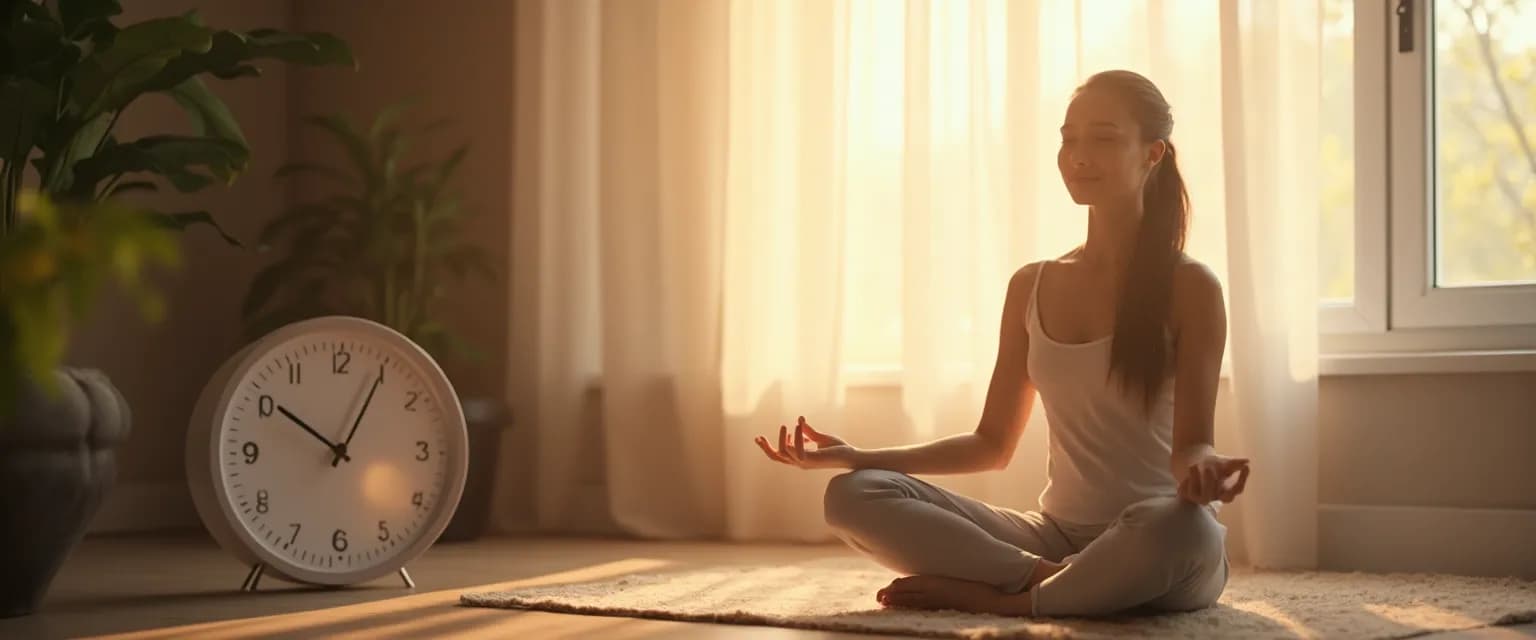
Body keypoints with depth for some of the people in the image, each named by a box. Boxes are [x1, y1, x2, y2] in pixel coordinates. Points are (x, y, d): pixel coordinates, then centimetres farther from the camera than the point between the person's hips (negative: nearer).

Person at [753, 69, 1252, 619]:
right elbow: (993, 444, 14)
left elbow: (1192, 442, -11)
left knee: (1181, 527, -43)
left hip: (1157, 543, -4)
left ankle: (995, 596, -22)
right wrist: (858, 457, 3)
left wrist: (1202, 469, -37)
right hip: (1057, 534, 4)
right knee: (853, 496, -14)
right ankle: (1047, 577, -25)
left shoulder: (1189, 287, -4)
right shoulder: (1031, 288, 11)